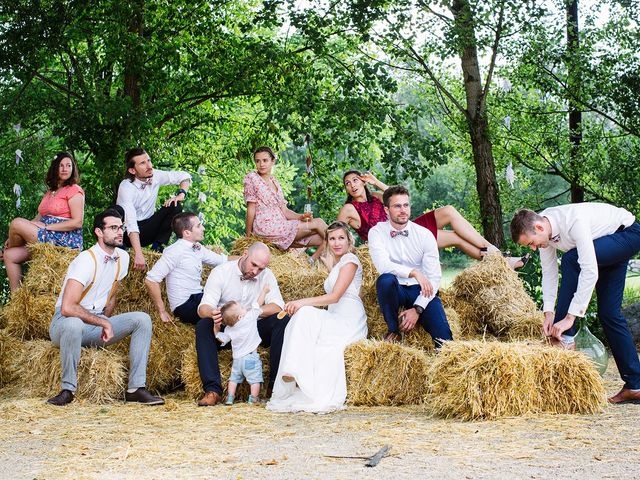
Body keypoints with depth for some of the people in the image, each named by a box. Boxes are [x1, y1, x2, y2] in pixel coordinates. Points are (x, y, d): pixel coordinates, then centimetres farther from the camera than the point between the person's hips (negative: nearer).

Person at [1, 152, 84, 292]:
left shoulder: (74, 190, -3)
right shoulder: (50, 193, 23)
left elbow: (77, 222, -13)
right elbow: (38, 219, 17)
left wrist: (46, 226, -15)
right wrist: (14, 237, 6)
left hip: (65, 240, -9)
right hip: (47, 238, 9)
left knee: (17, 223, -17)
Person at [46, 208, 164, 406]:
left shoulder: (122, 258, 5)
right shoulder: (86, 260, -20)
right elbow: (67, 308, -29)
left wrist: (105, 321, 2)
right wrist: (103, 323, -22)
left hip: (98, 322, 7)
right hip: (65, 322, -7)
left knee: (142, 319, -12)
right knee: (73, 324, -41)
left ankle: (136, 388, -14)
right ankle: (67, 389, -23)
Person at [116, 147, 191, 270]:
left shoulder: (155, 176, -9)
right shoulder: (126, 187, -25)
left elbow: (185, 176, 4)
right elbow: (130, 223, -36)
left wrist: (181, 194, -18)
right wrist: (138, 255, -46)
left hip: (148, 229, 5)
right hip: (129, 233, -5)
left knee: (175, 207, -15)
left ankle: (157, 246, -13)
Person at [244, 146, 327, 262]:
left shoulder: (275, 182, 19)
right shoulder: (251, 178, 0)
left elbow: (284, 211, 11)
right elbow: (251, 209, -4)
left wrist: (300, 216, -7)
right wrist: (248, 235, -4)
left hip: (281, 228, 7)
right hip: (266, 227, -7)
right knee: (318, 223, -10)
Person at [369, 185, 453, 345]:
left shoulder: (425, 234, -6)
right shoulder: (377, 233, -7)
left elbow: (434, 276, -11)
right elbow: (383, 265, -23)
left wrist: (417, 309, -21)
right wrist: (414, 272, -35)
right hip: (395, 290, 3)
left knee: (444, 340, -30)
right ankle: (393, 330, -15)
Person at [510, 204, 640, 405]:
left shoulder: (574, 221, -38)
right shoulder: (543, 231, -14)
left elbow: (590, 271, -41)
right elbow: (549, 273, -5)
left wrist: (570, 317, -40)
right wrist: (549, 313, -15)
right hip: (608, 243, 8)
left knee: (570, 260, -29)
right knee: (608, 311, 1)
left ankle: (566, 337, -23)